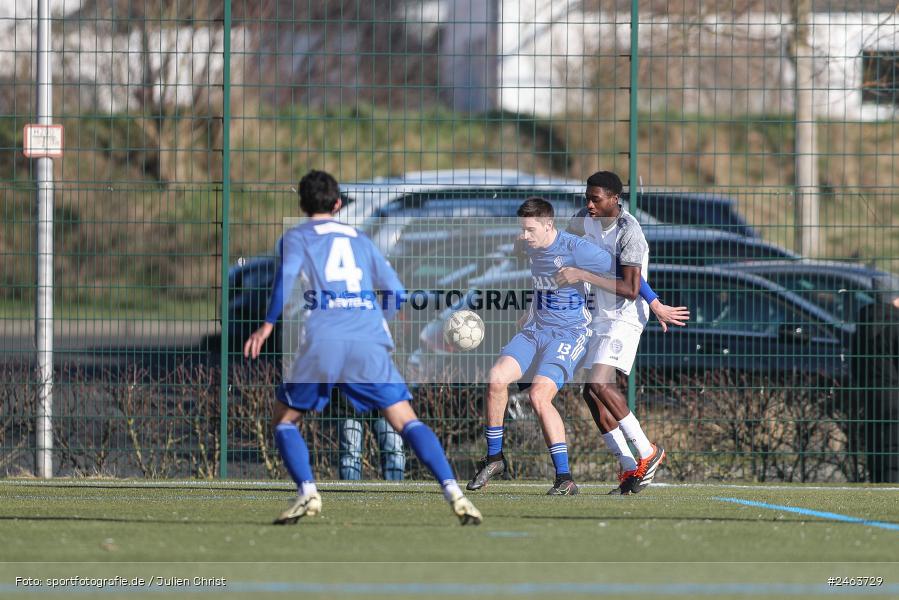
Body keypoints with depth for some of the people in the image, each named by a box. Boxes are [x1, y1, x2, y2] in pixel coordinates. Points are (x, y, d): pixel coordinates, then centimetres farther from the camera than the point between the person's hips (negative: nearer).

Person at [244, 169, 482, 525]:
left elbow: (287, 273, -7)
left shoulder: (296, 237, 15)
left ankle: (307, 492, -6)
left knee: (284, 421, 15)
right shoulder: (360, 240, 26)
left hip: (321, 343, -2)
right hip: (369, 343, 2)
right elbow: (395, 293, 21)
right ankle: (452, 492, -18)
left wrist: (268, 325, -7)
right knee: (407, 421, 0)